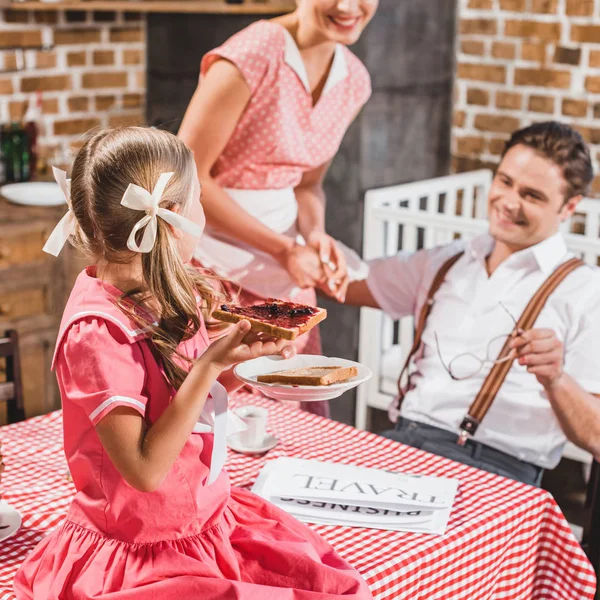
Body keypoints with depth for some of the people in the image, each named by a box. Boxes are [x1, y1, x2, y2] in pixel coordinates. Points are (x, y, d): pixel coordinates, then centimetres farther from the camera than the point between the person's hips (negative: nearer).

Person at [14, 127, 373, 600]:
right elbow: (145, 469, -23)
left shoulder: (164, 298, 2)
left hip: (210, 520, 7)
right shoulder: (97, 330, -23)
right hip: (141, 557, -7)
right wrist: (211, 365, -27)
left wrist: (241, 360, -4)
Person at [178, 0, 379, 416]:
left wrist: (316, 236, -10)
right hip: (213, 262, -6)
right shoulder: (252, 57, -19)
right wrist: (283, 249, -18)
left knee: (307, 416, 11)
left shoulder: (354, 80, 3)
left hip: (283, 271, 7)